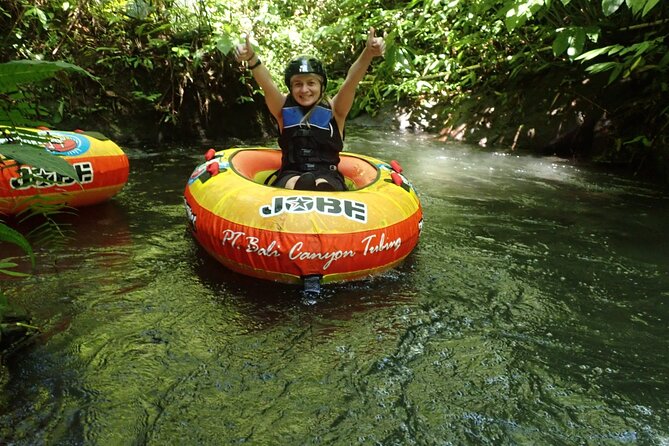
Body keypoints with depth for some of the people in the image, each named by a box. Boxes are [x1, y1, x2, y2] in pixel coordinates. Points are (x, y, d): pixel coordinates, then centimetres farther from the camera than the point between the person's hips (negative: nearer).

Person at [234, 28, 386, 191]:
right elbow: (267, 84, -9)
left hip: (328, 177, 0)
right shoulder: (284, 108, 8)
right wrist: (251, 58, -28)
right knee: (301, 183, -36)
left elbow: (351, 82, -11)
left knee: (323, 186, -36)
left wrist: (368, 54, -28)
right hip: (290, 176, 0)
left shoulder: (334, 110, 5)